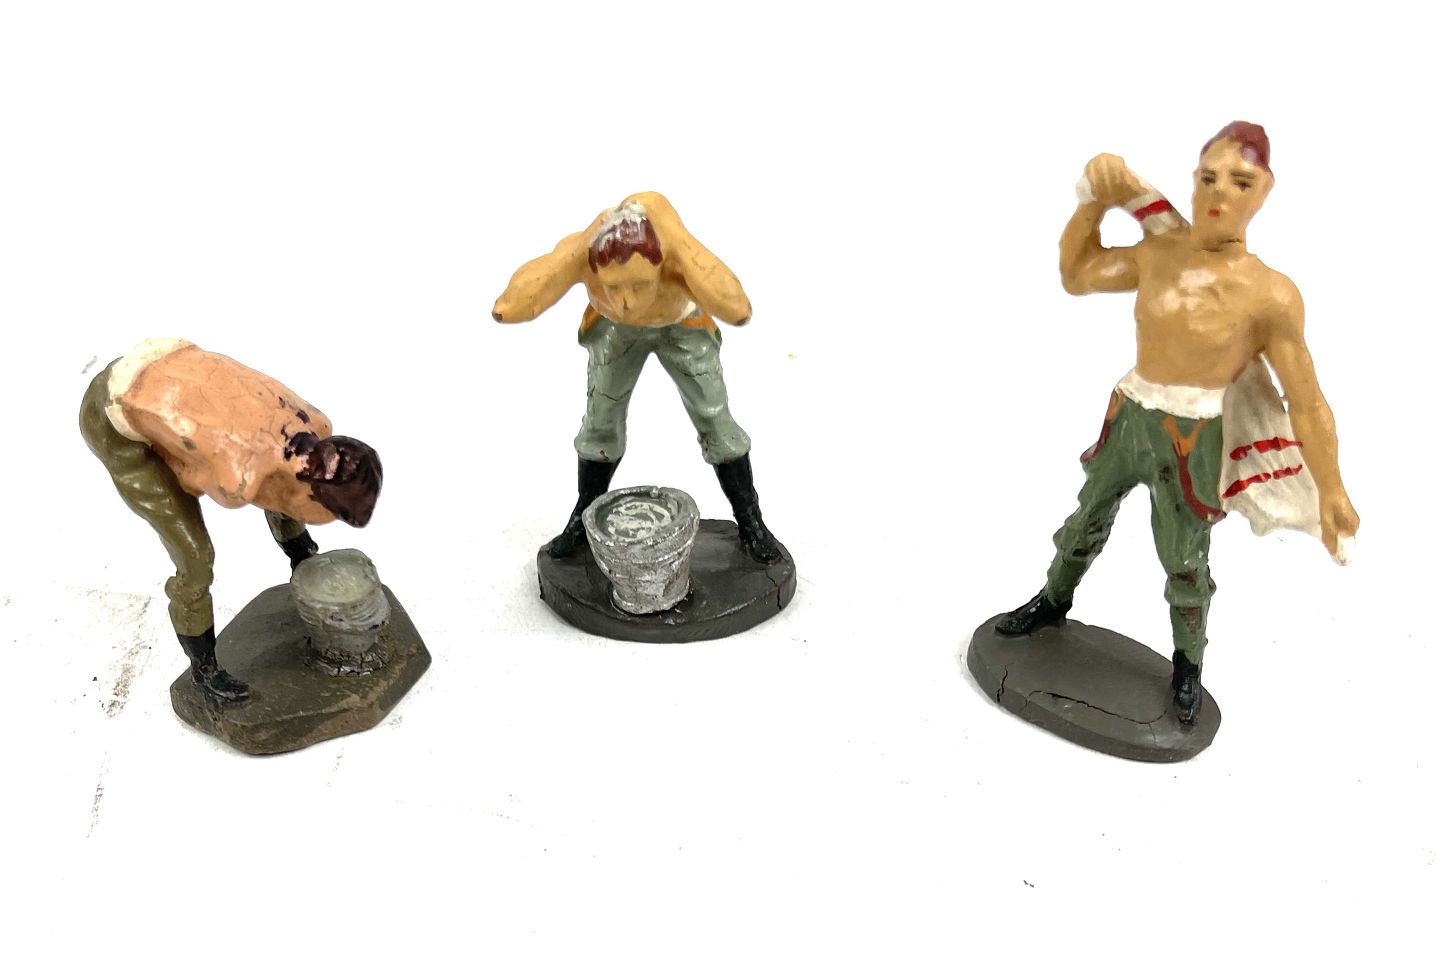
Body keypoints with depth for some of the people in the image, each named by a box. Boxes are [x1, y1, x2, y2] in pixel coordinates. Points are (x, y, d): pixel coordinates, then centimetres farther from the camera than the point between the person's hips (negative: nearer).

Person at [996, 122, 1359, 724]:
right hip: (1127, 419, 4)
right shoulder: (1160, 253, -3)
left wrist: (1330, 494, -11)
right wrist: (1095, 201, -5)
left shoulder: (1269, 295, -16)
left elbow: (1307, 403, -12)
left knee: (1184, 565, 11)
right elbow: (1075, 275, 9)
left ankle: (1188, 663, 36)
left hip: (1189, 443, -4)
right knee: (1087, 520, 22)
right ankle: (1054, 602, 47)